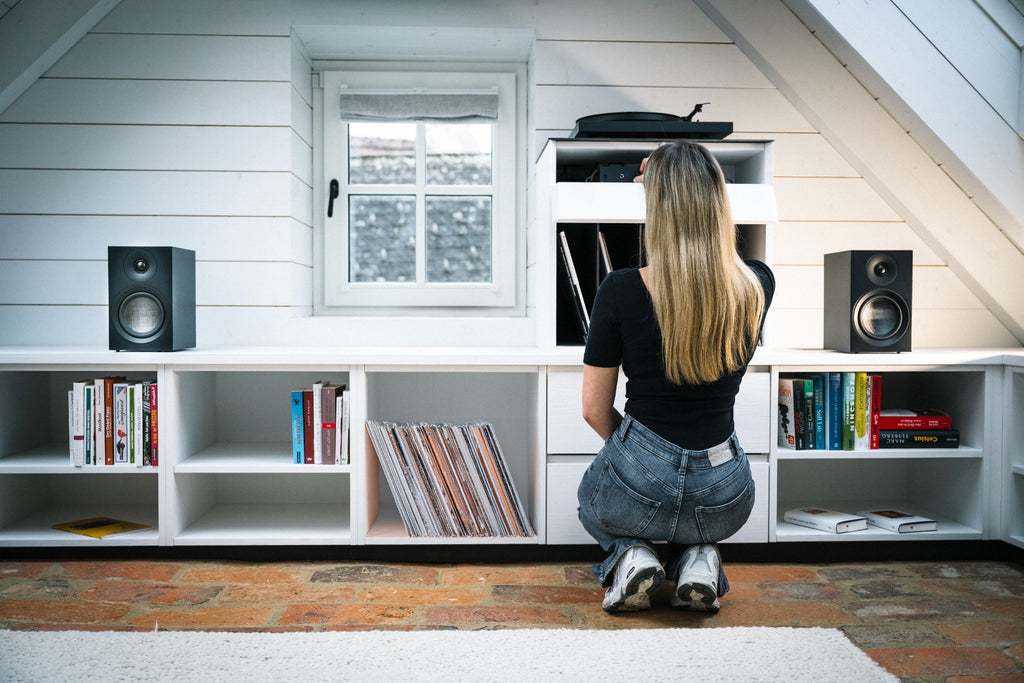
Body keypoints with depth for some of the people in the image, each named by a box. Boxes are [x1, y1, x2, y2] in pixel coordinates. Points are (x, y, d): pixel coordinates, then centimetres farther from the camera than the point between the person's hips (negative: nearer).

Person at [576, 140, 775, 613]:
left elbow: (594, 410, -6)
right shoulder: (758, 286, -8)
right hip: (723, 501, 3)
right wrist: (686, 190, 26)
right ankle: (698, 558, 10)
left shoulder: (620, 290, -16)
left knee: (592, 498, 36)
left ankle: (630, 555, 5)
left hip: (637, 487, -2)